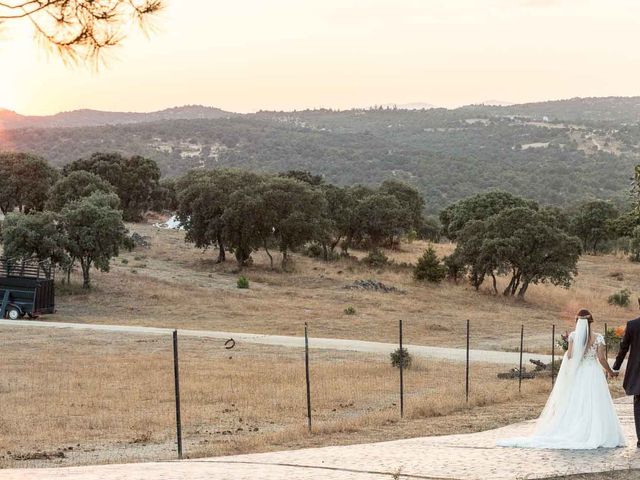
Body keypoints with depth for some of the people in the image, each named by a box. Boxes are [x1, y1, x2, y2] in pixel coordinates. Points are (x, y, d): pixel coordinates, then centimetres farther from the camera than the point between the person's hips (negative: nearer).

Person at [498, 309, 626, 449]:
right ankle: (595, 436, -3)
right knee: (594, 407, 1)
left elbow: (570, 355, -8)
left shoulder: (573, 336, -3)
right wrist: (611, 372, 9)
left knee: (574, 405, 6)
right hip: (594, 374, -1)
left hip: (577, 374, 1)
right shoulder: (598, 338, -5)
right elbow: (601, 359, -5)